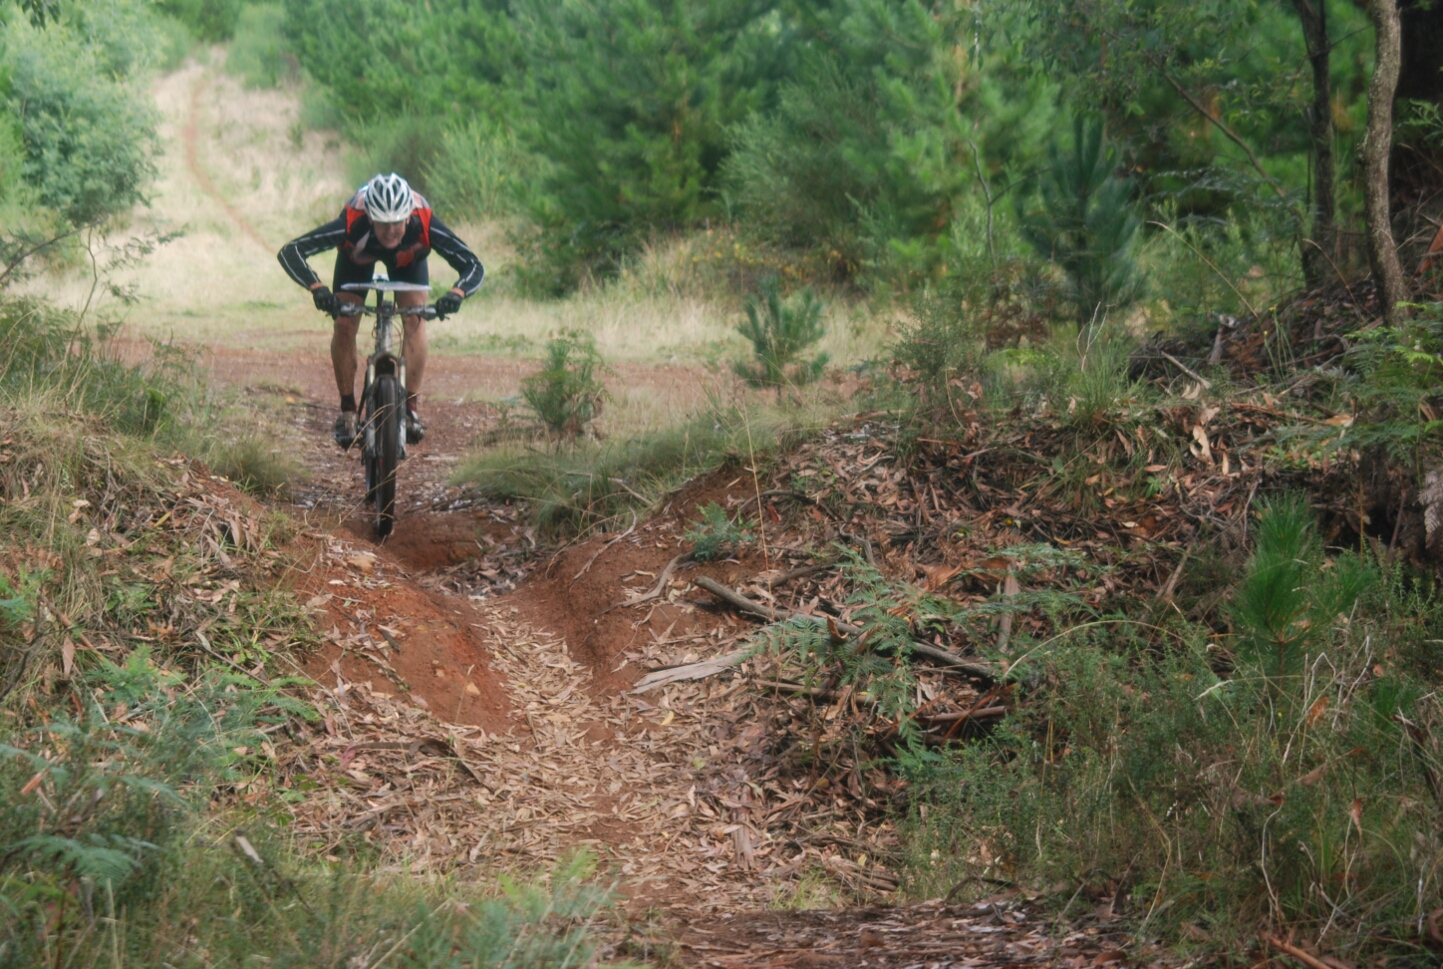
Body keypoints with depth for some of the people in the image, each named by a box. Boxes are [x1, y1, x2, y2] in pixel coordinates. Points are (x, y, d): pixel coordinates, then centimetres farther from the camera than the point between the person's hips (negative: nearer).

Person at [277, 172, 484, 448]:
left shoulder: (424, 224, -42)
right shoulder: (352, 224, -43)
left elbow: (474, 266, -38)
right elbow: (289, 252, -43)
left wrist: (457, 293, -58)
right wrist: (317, 288, -58)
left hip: (408, 258, 0)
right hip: (357, 257, 0)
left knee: (415, 318, -19)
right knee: (344, 324, -14)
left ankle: (411, 406, -10)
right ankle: (347, 410, 1)